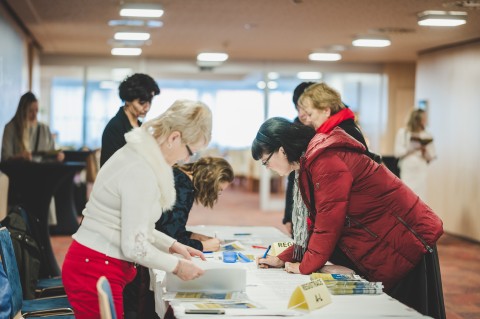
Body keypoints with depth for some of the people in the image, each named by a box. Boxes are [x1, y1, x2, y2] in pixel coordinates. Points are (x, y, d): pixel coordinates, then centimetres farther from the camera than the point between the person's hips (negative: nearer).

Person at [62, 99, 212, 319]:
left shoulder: (142, 154, 8)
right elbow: (134, 246, -21)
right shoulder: (141, 171, -22)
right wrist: (176, 266, -9)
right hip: (95, 271, -10)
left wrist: (173, 245, 11)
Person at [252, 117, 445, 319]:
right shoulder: (310, 162, 11)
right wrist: (283, 259, 8)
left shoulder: (326, 161, -22)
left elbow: (328, 224, -21)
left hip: (404, 243, -9)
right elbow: (317, 224, 14)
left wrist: (305, 266, -9)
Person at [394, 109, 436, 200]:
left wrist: (425, 151, -13)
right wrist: (413, 149, -15)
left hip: (421, 172, 2)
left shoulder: (427, 136, 6)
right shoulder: (402, 133, 1)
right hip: (407, 171, -2)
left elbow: (431, 157, 7)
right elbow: (398, 152, -3)